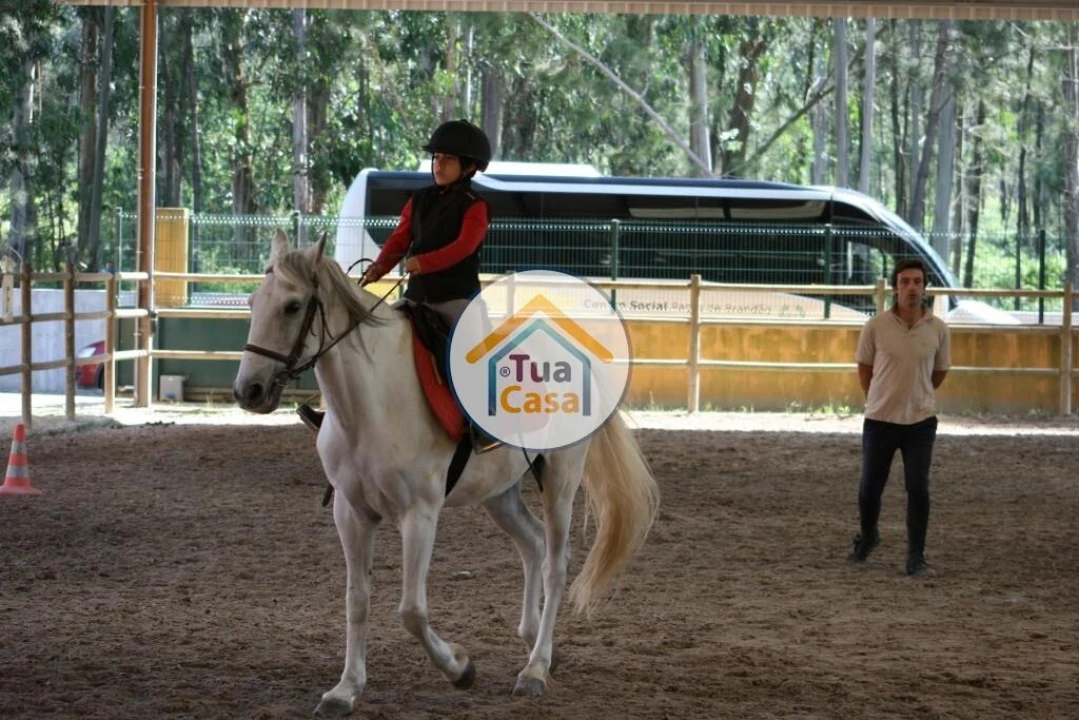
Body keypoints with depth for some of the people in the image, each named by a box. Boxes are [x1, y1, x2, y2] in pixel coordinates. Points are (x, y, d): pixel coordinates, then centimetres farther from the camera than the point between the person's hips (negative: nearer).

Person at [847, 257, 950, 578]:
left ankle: (916, 559, 1)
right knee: (870, 487, 7)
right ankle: (867, 537, 37)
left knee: (918, 488, -7)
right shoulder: (875, 326, -9)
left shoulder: (938, 329, -5)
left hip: (921, 421, 0)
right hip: (880, 420, 0)